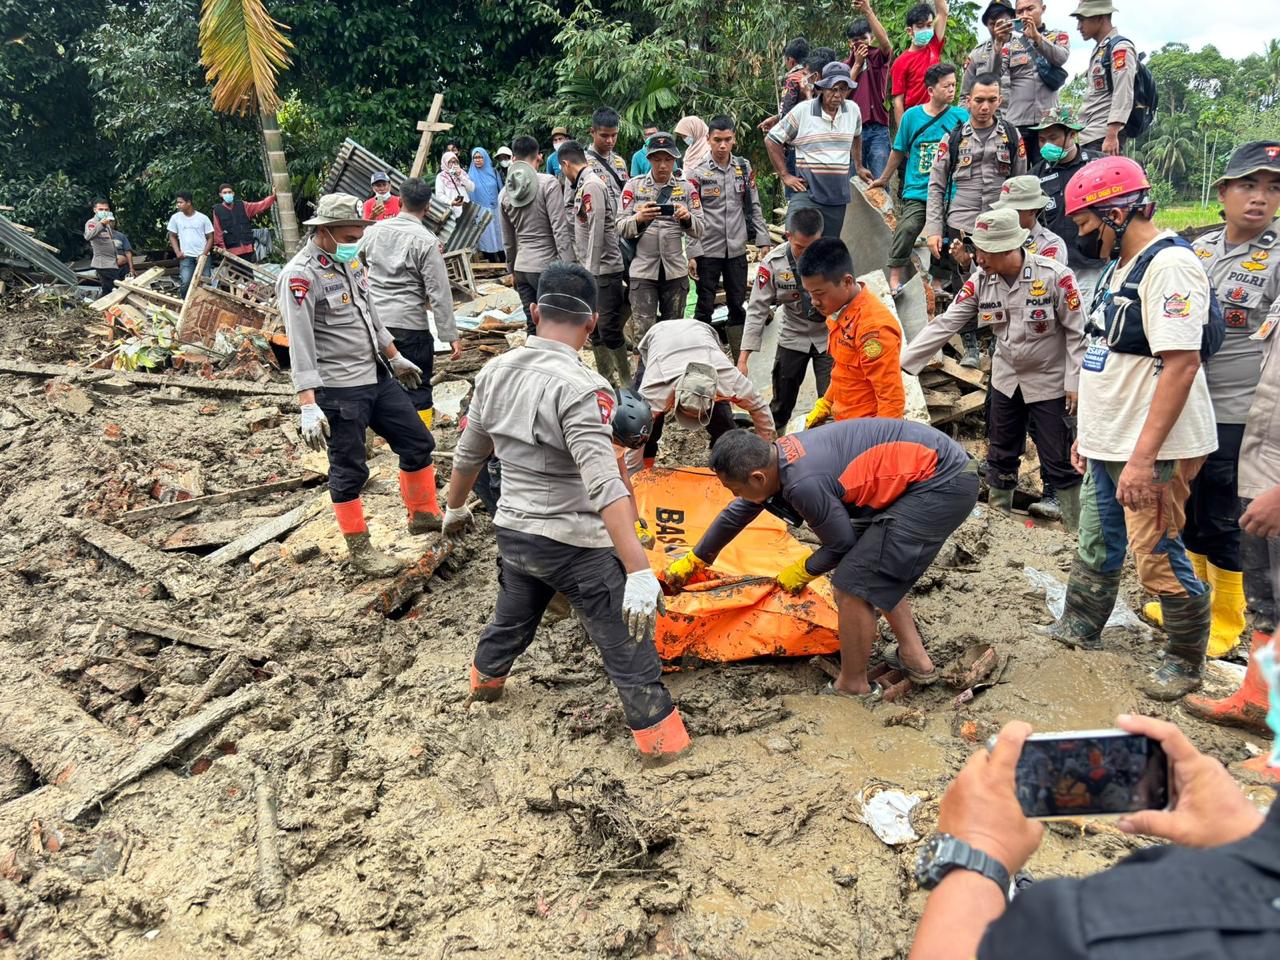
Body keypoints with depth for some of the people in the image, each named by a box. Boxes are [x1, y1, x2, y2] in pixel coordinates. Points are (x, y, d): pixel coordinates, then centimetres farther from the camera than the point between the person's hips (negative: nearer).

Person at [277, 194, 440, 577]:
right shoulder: (300, 276, -17)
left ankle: (424, 514, 32)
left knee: (418, 441, 14)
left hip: (378, 377, 8)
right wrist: (308, 406, -28)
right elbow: (299, 345, -23)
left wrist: (395, 358, 28)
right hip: (338, 390, -8)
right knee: (350, 470, 3)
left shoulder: (349, 260, 8)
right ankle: (360, 549, 18)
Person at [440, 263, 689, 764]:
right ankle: (660, 737, 19)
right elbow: (606, 487, -32)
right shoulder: (581, 388, -24)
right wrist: (640, 571, -34)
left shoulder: (495, 371, -2)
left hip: (513, 533, 7)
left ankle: (485, 680, 56)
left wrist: (454, 508, 28)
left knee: (512, 618, 33)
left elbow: (468, 453, 10)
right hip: (576, 545, -7)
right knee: (628, 644, 9)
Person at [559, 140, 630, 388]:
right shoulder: (583, 185, 12)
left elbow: (596, 230, -20)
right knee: (595, 327, 14)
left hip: (604, 269, -9)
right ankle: (606, 378, 24)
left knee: (608, 328, -6)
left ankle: (627, 383, 4)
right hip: (591, 268, 9)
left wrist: (591, 272, -19)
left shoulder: (591, 185, -15)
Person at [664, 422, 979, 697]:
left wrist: (802, 572, 9)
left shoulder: (804, 484, -25)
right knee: (876, 569, 24)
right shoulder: (777, 455, 4)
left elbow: (842, 544, -9)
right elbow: (735, 515, 20)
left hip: (941, 485, -10)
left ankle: (853, 687, 12)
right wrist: (693, 560, 32)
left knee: (853, 585, -6)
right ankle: (914, 658, 29)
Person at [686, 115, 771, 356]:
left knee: (738, 306, 10)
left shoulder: (744, 167, 6)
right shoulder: (697, 171, -5)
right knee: (705, 307, 3)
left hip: (737, 248, 4)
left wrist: (763, 241, 4)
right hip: (707, 249, -4)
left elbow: (754, 207, 11)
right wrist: (691, 253, -13)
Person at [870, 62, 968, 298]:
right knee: (907, 228, -22)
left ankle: (938, 284, 20)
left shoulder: (961, 117, 2)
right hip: (917, 190, -1)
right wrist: (884, 179, 21)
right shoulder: (912, 115, 1)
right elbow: (899, 152, 13)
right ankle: (894, 280, -14)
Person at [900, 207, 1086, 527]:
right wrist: (902, 361, -16)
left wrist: (1075, 382, -14)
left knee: (1059, 460, 2)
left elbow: (1077, 331, -13)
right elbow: (945, 324, -10)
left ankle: (1078, 529, 16)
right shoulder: (981, 280, -8)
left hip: (1049, 382, -5)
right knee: (1001, 455, 15)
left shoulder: (1054, 276, -20)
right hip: (1006, 380, 5)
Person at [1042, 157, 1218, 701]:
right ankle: (1078, 632, 36)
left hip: (1153, 451, -9)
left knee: (1157, 559, 0)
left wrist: (1143, 456, -28)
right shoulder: (1124, 266, 14)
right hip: (1108, 446, 9)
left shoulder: (1170, 265, -17)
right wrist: (1089, 432, 19)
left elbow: (1181, 364, -25)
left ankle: (1186, 664, 19)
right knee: (1096, 546, 20)